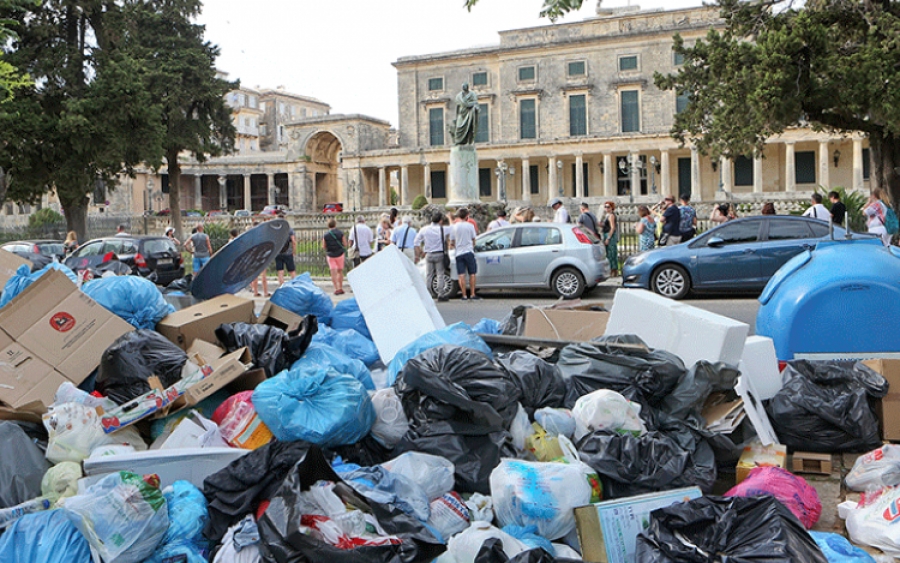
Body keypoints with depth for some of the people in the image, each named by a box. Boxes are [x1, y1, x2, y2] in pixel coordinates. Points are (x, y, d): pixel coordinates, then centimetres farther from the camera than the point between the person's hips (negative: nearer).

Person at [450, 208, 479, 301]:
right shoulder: (470, 225, -1)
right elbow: (473, 239, 6)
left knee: (461, 275, 0)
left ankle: (464, 295, -3)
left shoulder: (454, 227, 4)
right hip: (469, 251, -2)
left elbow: (452, 242, 9)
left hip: (459, 253, 2)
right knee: (472, 274, 6)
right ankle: (472, 294, 5)